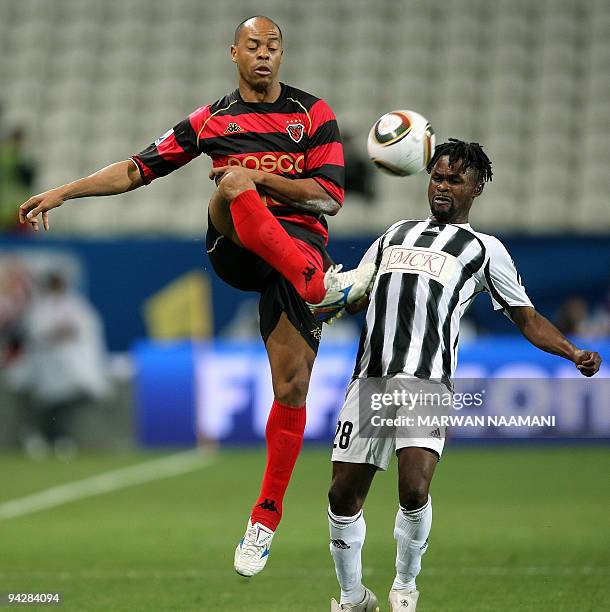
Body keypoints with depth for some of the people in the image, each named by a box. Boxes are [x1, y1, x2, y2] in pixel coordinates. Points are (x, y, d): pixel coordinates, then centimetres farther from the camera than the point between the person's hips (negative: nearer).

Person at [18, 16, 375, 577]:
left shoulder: (313, 113, 11)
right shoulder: (210, 120, 15)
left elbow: (330, 198, 4)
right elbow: (140, 169, 15)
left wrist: (262, 179, -8)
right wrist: (63, 192, 8)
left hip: (299, 246, 0)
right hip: (234, 251, 0)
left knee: (292, 387, -11)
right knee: (232, 182, -34)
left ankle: (267, 515, 3)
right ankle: (322, 286, -43)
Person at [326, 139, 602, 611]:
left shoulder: (483, 248, 17)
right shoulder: (396, 234, 27)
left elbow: (529, 320, 14)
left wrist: (574, 353, -3)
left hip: (426, 378, -4)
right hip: (370, 376, 4)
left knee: (414, 488, -22)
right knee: (343, 496, 1)